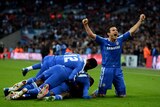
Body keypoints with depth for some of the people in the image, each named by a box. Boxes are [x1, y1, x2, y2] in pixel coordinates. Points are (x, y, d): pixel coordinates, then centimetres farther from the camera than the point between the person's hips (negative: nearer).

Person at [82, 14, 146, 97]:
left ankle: (117, 91, 41)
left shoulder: (120, 39, 5)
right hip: (106, 69, -3)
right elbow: (91, 34, -14)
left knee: (122, 94, 5)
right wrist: (86, 25, -29)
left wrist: (140, 21, 7)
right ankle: (97, 93, 34)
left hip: (118, 70, 4)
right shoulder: (103, 41, -5)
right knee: (101, 94, -2)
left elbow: (131, 31, 9)